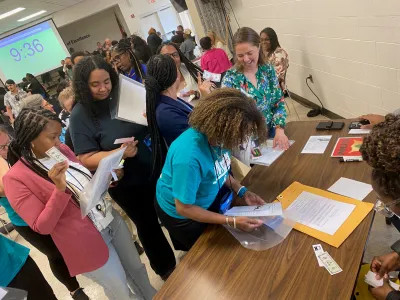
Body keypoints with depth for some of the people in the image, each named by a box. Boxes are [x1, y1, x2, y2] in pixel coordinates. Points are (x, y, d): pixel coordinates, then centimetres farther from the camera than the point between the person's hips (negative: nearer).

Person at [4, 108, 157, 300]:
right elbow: (42, 227, -19)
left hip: (112, 220, 6)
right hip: (85, 242, -6)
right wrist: (60, 189, -32)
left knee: (136, 268, 24)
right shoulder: (16, 178, -17)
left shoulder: (62, 150, -2)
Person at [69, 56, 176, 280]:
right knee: (147, 223, 15)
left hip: (154, 169, 4)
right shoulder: (81, 115, -15)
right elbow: (87, 159, -16)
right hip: (125, 182, -4)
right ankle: (167, 268, 43)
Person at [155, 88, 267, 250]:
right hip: (182, 215, -6)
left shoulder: (215, 135, -20)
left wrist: (243, 192, -12)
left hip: (207, 200, 6)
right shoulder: (190, 157, -42)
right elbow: (184, 208, -31)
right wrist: (232, 222, -32)